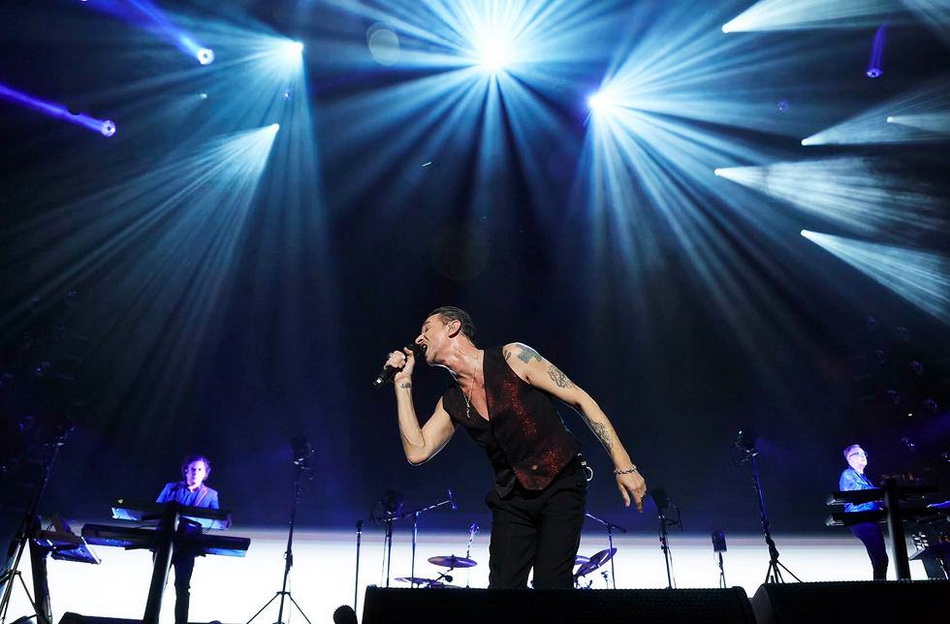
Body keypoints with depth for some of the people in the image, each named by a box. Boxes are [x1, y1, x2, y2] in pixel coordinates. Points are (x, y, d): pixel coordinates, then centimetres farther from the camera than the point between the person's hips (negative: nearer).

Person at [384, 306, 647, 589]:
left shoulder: (512, 357, -10)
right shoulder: (451, 403, 5)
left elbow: (581, 400, -9)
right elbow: (417, 452, -5)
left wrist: (624, 466, -12)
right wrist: (403, 382, -2)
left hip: (560, 485, -4)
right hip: (512, 499, 5)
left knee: (550, 584, -13)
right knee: (503, 585, -4)